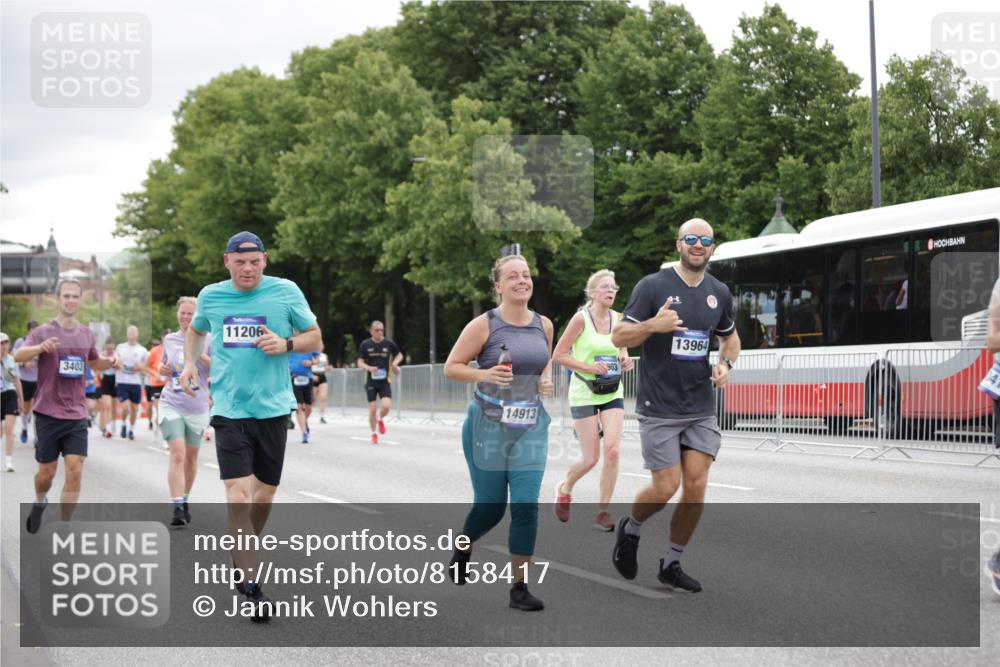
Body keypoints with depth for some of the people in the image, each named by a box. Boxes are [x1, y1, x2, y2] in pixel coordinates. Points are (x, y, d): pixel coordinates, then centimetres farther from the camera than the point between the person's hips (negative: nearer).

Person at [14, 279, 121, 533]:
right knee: (47, 473, 6)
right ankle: (40, 503, 38)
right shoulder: (43, 331, -5)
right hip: (48, 413, -3)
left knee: (75, 472, -9)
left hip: (76, 415, 3)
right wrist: (40, 348, -42)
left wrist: (110, 362, 5)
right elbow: (18, 356, -21)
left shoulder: (86, 334, 8)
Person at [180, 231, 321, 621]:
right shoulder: (211, 296, 4)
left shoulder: (286, 292, -1)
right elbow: (196, 330, 26)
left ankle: (244, 553, 39)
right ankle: (249, 584, -7)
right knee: (238, 497, -11)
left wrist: (285, 344, -13)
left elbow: (315, 339, 6)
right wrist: (190, 363, 10)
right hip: (229, 409, -1)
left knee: (265, 491, 12)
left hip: (272, 408, 1)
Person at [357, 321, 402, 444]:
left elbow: (399, 355, 16)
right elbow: (360, 363, -1)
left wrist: (395, 363, -5)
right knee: (372, 409, -1)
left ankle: (380, 419, 17)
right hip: (371, 381, 0)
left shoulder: (389, 343, -1)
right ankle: (374, 434, 20)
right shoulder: (365, 344, -3)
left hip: (385, 381, 0)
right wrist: (369, 368, -21)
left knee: (386, 406, -18)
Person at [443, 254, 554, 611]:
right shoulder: (484, 324, -9)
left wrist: (546, 380, 2)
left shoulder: (543, 325, 5)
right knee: (490, 506, 6)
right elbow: (451, 367, -6)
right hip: (487, 427, -3)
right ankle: (462, 549, 40)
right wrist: (484, 374, -22)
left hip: (531, 428, 3)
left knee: (526, 506, -7)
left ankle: (519, 586, 3)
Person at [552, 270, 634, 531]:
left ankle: (603, 512, 0)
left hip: (613, 393, 4)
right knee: (591, 459, -2)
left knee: (612, 450, -13)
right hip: (584, 393, -4)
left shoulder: (618, 318, 3)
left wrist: (625, 361, -3)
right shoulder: (581, 318, -11)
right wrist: (591, 367, -19)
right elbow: (558, 355, -10)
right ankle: (565, 488, 30)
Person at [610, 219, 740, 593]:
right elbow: (619, 337, -7)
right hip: (659, 408, -4)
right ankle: (629, 530, 26)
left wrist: (726, 364, 4)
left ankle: (672, 565, 14)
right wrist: (653, 325, -25)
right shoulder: (653, 286, -7)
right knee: (666, 488, -6)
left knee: (696, 486, -2)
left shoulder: (719, 293, 9)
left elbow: (730, 337, 25)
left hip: (702, 408, 4)